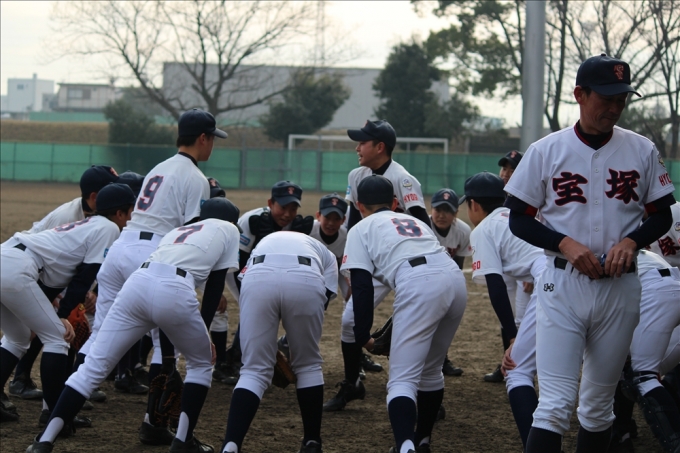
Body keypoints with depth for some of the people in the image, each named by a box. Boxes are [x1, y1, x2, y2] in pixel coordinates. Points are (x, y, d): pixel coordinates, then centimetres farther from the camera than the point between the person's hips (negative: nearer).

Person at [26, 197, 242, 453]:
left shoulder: (176, 231, 40)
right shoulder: (229, 229, 27)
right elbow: (215, 286, 18)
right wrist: (204, 331, 21)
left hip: (137, 282, 4)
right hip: (174, 292, -4)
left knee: (94, 366, 3)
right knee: (201, 363, 23)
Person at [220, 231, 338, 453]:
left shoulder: (262, 245, 43)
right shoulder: (326, 255, 38)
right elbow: (325, 299, 21)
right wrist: (292, 341, 26)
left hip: (257, 277, 1)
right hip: (307, 280, -1)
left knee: (254, 370, 8)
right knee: (308, 365, 22)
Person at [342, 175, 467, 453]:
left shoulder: (361, 229, 20)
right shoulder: (414, 221, 37)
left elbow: (362, 285, 6)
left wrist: (362, 336, 9)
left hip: (418, 283, -6)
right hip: (455, 276, 6)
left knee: (403, 380, -9)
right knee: (430, 371, 25)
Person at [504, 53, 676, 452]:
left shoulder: (643, 151, 3)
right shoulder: (546, 151, -2)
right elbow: (519, 220, 1)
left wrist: (631, 241, -12)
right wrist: (566, 243, -15)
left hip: (620, 288, 2)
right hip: (563, 285, -2)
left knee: (599, 403, 12)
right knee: (556, 403, -11)